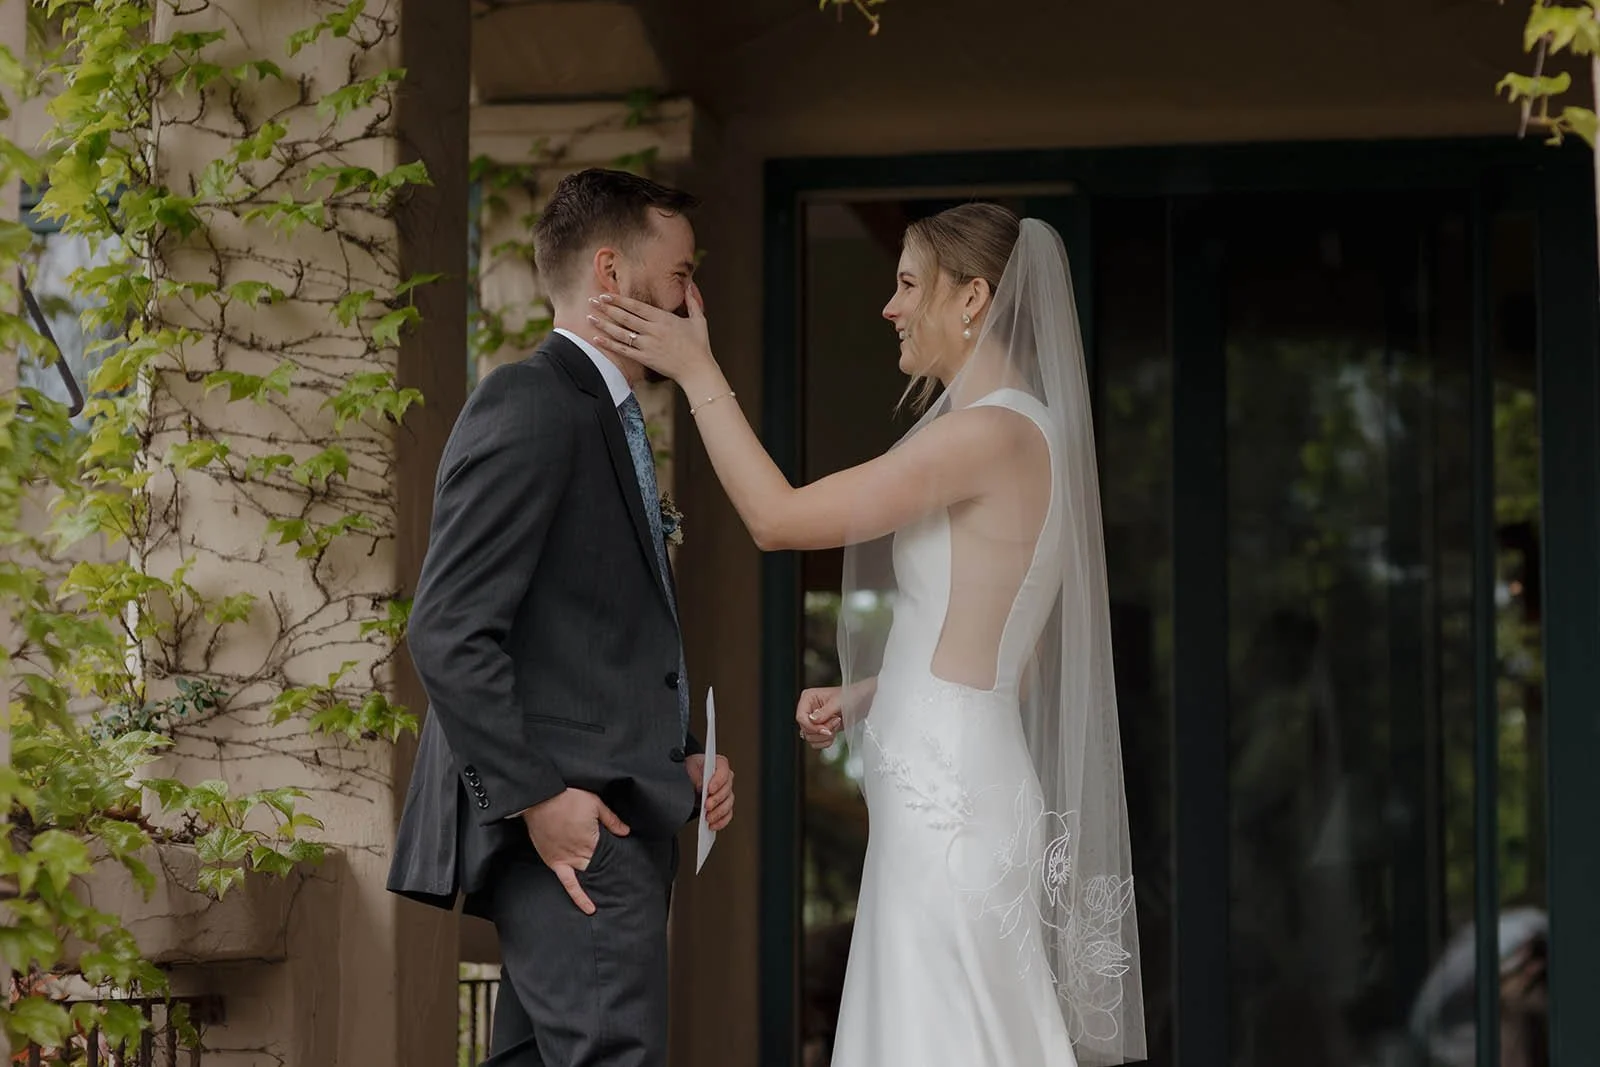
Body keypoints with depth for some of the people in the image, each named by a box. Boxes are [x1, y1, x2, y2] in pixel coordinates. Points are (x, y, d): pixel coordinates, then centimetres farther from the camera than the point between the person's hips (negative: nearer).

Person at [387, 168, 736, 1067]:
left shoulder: (605, 417, 20)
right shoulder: (531, 407, -11)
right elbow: (452, 635, -18)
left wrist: (682, 757, 11)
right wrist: (535, 797, -20)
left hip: (616, 819, 10)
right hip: (570, 825, -10)